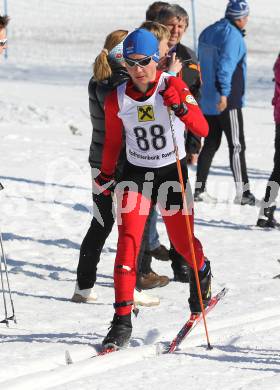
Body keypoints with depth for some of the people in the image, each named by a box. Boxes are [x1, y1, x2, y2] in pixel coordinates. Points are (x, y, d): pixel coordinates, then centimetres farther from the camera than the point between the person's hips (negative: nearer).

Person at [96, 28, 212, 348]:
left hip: (173, 172, -1)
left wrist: (180, 107, -39)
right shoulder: (117, 99, -7)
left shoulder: (174, 87, -14)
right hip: (135, 174, 1)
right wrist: (106, 175, 16)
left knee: (182, 241, 10)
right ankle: (122, 320, -14)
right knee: (128, 241, -14)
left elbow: (203, 130, -23)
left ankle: (201, 273, 47)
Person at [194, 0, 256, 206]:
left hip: (207, 101, 8)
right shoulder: (233, 36, -14)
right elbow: (225, 65, -25)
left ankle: (200, 189, 12)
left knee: (210, 144, 14)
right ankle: (242, 192, -4)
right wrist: (224, 93, -29)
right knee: (237, 146, -4)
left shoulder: (207, 33, 13)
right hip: (228, 102, -8)